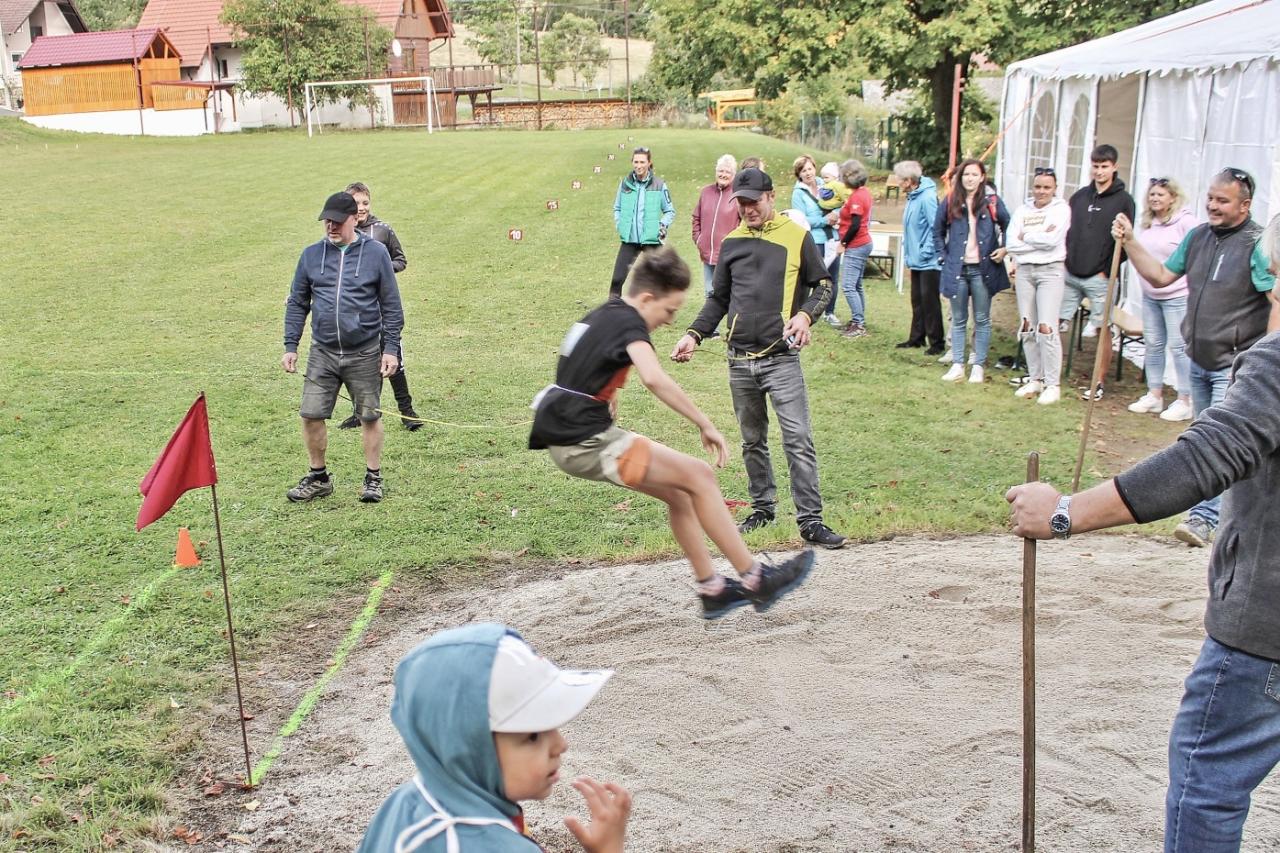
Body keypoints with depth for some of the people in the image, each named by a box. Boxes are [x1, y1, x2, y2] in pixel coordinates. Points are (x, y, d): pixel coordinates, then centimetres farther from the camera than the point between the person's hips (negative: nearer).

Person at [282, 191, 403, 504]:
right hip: (322, 353, 2)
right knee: (311, 415, 2)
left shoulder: (375, 252, -2)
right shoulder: (311, 255, 5)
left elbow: (391, 306, 0)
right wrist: (290, 346, 5)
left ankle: (373, 478, 22)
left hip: (365, 354, -2)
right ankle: (318, 477, 20)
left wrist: (391, 348, -5)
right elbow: (297, 303, 10)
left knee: (370, 416, 7)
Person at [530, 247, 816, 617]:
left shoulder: (602, 315, 16)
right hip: (586, 443, -10)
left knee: (677, 492, 14)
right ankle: (755, 580, -2)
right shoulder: (628, 323, -14)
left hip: (568, 436, 10)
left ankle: (712, 588, 18)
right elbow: (654, 379, -33)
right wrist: (705, 424, -28)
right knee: (699, 476, -7)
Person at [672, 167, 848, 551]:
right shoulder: (731, 243, 11)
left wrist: (805, 314, -14)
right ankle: (763, 508, 26)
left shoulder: (797, 237, 0)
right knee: (752, 441, 13)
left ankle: (810, 520, -5)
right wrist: (694, 334, 5)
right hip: (740, 360, 4)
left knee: (798, 441, -9)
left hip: (781, 359, -4)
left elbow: (822, 285, 5)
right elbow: (719, 300, 18)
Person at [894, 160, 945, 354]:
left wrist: (926, 252, -20)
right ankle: (917, 338, 25)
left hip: (928, 262, -9)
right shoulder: (912, 197, 10)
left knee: (930, 302, -3)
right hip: (916, 261, 9)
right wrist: (909, 252, 12)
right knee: (917, 301, 16)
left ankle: (936, 343, 5)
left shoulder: (927, 197, -19)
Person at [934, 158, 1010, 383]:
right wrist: (943, 255, 5)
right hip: (957, 269, 1)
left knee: (982, 320, 5)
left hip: (983, 269, -1)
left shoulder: (992, 202, 0)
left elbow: (1008, 227, 10)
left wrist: (1003, 249, 0)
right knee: (958, 320, 8)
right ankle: (957, 365, 13)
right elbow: (937, 230, 14)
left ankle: (979, 366, 11)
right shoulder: (951, 203, 4)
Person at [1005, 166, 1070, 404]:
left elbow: (1052, 240, -16)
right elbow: (1011, 245, -1)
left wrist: (1026, 237, -4)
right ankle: (1035, 380, 18)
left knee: (1046, 328, -11)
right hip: (1025, 270, 5)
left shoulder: (1061, 209, -1)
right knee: (1027, 328, 7)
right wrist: (1040, 239, -8)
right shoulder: (1022, 210, 11)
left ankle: (1052, 385, -5)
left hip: (1050, 270, -5)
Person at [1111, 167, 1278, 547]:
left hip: (1235, 365, -8)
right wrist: (1129, 242, 3)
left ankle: (1205, 518, -11)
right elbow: (1161, 276, 14)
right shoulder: (1197, 236, 7)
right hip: (1199, 360, 8)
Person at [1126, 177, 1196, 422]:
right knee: (1152, 345, 12)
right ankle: (1154, 395, 22)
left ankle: (1185, 401, 0)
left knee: (1179, 346, -5)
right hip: (1150, 294, 8)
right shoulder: (1148, 223, 11)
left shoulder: (1185, 221, -12)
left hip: (1177, 295, -8)